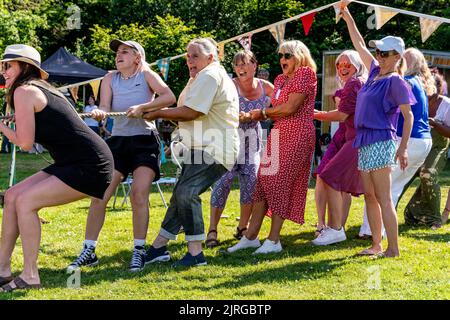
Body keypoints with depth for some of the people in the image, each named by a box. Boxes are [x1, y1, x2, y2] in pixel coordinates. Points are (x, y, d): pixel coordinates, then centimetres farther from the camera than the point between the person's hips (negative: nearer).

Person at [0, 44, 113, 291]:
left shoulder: (24, 91, -11)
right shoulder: (42, 89, 16)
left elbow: (25, 143, -16)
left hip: (90, 166, -10)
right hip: (72, 163, 10)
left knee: (25, 201, -16)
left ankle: (30, 276, -8)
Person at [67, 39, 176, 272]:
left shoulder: (146, 75, 2)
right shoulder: (110, 78, 11)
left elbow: (169, 97, -13)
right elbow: (105, 107, -1)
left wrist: (141, 107, -23)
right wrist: (98, 113, -24)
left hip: (145, 141, -3)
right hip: (118, 140, 3)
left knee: (139, 195, -14)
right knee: (99, 196, -4)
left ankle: (139, 251, -2)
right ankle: (88, 251, 5)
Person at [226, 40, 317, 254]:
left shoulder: (305, 74, -7)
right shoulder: (280, 79, 20)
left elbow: (290, 107, -16)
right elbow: (278, 108, 15)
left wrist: (263, 112, -5)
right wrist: (253, 116, 0)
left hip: (297, 134, -8)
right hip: (278, 133, 8)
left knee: (280, 182, -9)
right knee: (263, 181, 4)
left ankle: (273, 240, -2)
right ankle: (251, 236, 9)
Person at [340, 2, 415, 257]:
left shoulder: (396, 81, -8)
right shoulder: (375, 71, 13)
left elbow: (408, 116, -10)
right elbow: (359, 44, 21)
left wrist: (403, 148, -17)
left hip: (381, 142, -8)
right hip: (365, 141, 8)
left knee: (383, 199, -9)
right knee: (370, 197, 10)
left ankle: (393, 249, -5)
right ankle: (377, 245, 17)